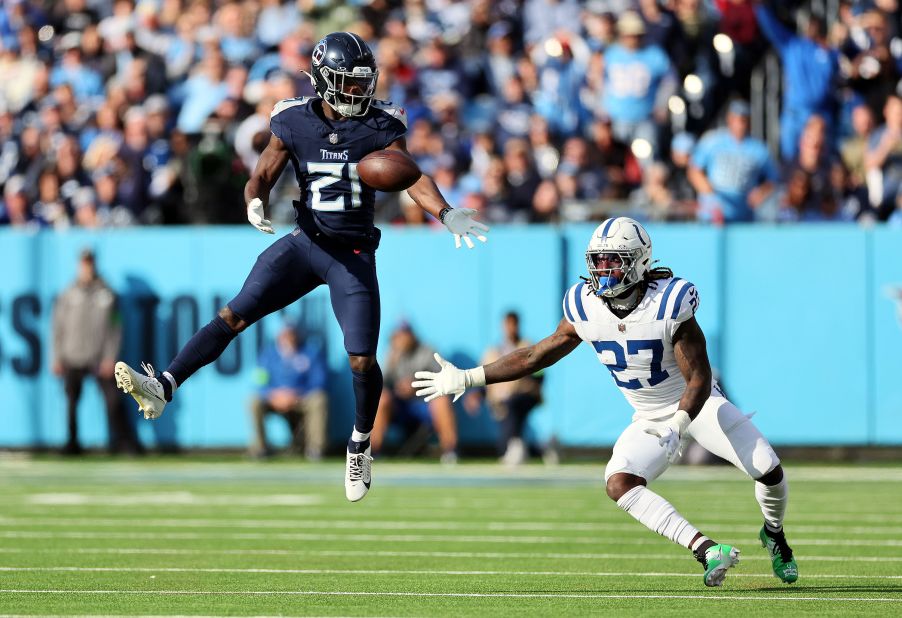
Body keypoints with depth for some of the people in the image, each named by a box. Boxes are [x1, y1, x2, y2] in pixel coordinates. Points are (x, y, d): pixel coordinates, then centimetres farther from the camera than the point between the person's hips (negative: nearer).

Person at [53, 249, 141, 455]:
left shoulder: (107, 294, 4)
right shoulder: (68, 295, 5)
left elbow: (115, 328, 4)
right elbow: (58, 327, 8)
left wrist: (110, 358, -4)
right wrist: (57, 359, 4)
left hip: (100, 359, -1)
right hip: (73, 359, 1)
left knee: (113, 399, -10)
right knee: (72, 403, 2)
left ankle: (124, 441, -8)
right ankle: (72, 443, 12)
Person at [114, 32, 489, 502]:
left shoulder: (381, 126, -5)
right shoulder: (294, 123, -3)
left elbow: (411, 178, -11)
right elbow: (263, 176, -1)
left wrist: (447, 214, -28)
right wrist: (255, 204, -25)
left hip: (354, 255, -1)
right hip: (306, 243, 1)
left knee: (362, 360, -5)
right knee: (235, 315, -14)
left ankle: (360, 445, 20)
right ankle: (163, 389, -21)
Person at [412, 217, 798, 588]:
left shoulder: (669, 303, -25)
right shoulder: (586, 306, -12)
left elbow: (699, 379, -24)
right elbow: (537, 356, 0)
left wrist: (678, 423, -41)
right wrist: (466, 379, -2)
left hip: (697, 404, -3)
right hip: (652, 419, 3)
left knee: (768, 470, -15)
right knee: (619, 484, -24)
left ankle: (774, 534, 21)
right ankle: (707, 550, -29)